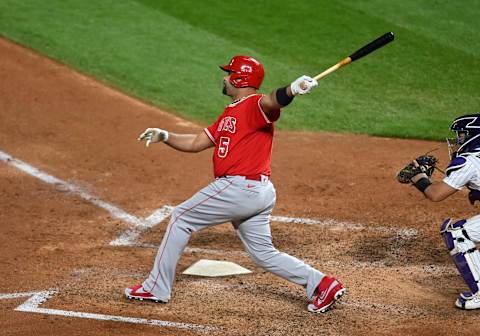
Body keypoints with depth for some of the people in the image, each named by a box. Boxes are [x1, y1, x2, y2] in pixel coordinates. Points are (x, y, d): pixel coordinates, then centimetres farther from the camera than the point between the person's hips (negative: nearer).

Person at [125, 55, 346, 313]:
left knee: (181, 218, 3)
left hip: (239, 188, -10)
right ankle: (321, 284, 6)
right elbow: (196, 143, 23)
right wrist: (164, 136, 8)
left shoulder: (255, 106, -9)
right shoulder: (229, 113, 21)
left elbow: (273, 101, -33)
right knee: (263, 254, 12)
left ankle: (157, 288, 9)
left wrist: (292, 89, -56)